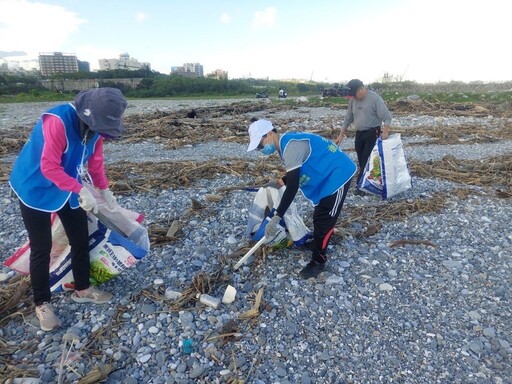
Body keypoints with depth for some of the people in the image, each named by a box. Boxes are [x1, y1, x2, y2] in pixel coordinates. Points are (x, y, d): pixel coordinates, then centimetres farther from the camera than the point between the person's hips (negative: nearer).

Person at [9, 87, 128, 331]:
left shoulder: (95, 126, -7)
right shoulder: (57, 121, -30)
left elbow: (95, 161, 4)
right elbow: (49, 168, -31)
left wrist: (104, 190, -1)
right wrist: (82, 191, -37)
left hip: (69, 189, 7)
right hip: (36, 190, -6)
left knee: (81, 239, 10)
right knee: (41, 249, 1)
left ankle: (82, 289, 29)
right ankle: (42, 304, 20)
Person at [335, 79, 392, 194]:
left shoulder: (375, 98, -14)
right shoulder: (352, 100, 4)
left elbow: (386, 116, -14)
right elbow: (348, 118, 13)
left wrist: (385, 131, -28)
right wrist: (341, 134, 10)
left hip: (372, 133, -6)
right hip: (359, 133, 6)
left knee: (367, 159, -7)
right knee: (361, 160, 8)